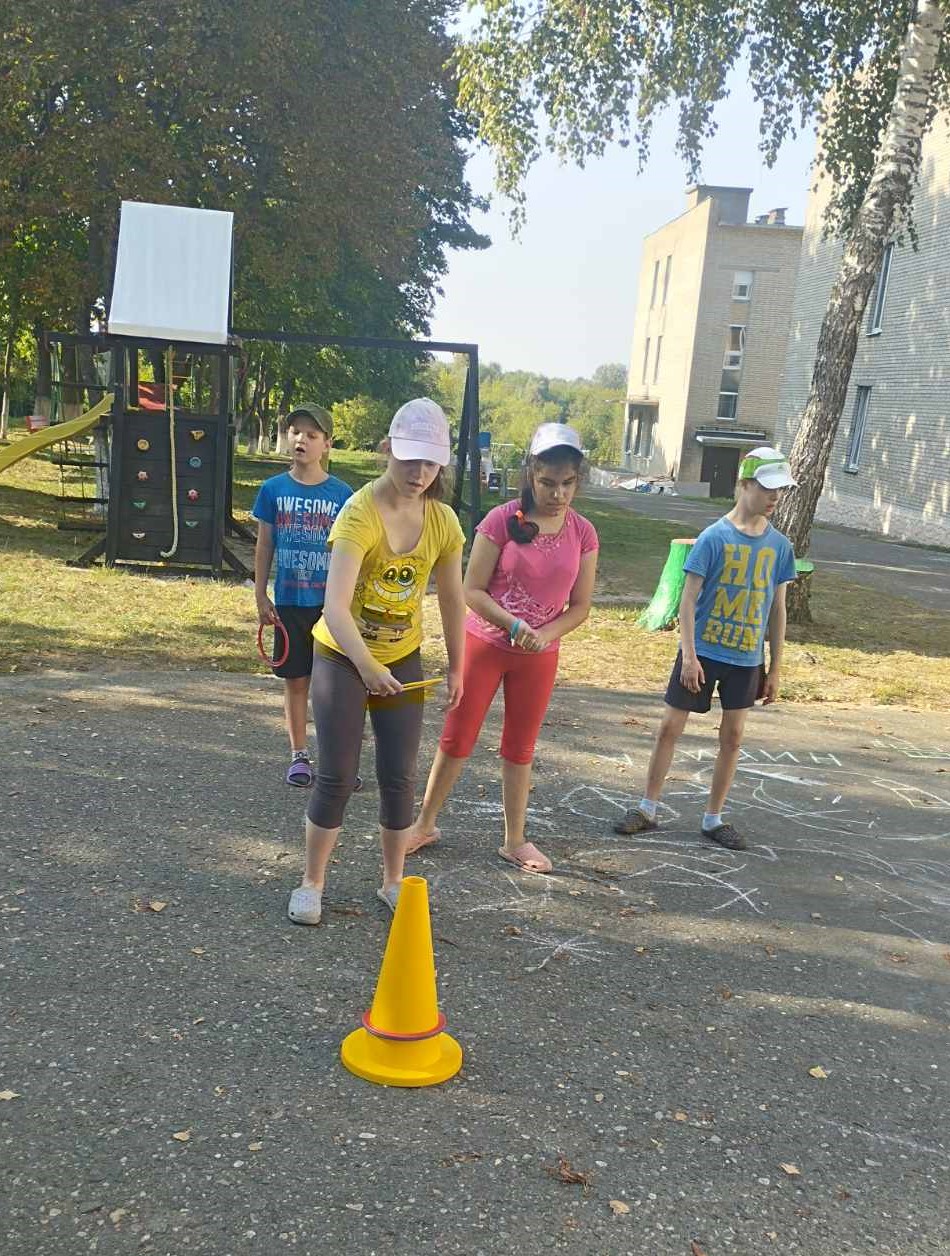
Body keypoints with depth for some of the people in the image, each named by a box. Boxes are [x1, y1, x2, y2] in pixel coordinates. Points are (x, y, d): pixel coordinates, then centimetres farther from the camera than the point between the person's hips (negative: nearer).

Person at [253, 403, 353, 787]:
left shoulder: (341, 494, -3)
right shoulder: (273, 489, 0)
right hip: (289, 602, 1)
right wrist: (261, 596, 3)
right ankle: (299, 756, 23)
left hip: (330, 602, -1)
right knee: (296, 680, 10)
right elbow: (264, 546, 5)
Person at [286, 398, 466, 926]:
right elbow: (335, 607, -36)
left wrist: (456, 667, 8)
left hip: (402, 660, 4)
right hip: (342, 658, -4)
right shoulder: (361, 513, -25)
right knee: (336, 776, 0)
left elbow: (453, 600, 5)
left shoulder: (443, 522, -9)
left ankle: (394, 881, 25)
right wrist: (366, 666, -50)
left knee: (400, 777, 7)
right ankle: (312, 883, 19)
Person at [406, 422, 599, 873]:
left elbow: (580, 605, 0)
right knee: (457, 738, 7)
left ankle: (515, 841, 26)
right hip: (485, 644, -2)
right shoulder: (501, 520, -13)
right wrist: (514, 625, -24)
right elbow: (472, 590, -12)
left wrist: (544, 633, -17)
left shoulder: (582, 533, -4)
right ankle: (425, 824, 24)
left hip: (539, 656, 2)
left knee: (520, 748, 14)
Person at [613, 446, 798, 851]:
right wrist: (688, 655, -16)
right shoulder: (714, 537, -11)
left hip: (746, 659, 4)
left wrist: (775, 667, 7)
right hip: (702, 652, -3)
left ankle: (713, 819, 23)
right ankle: (647, 809, 19)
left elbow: (777, 609, 7)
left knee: (732, 737, 9)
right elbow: (689, 598, -10)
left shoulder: (779, 545, 2)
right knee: (670, 727, 4)